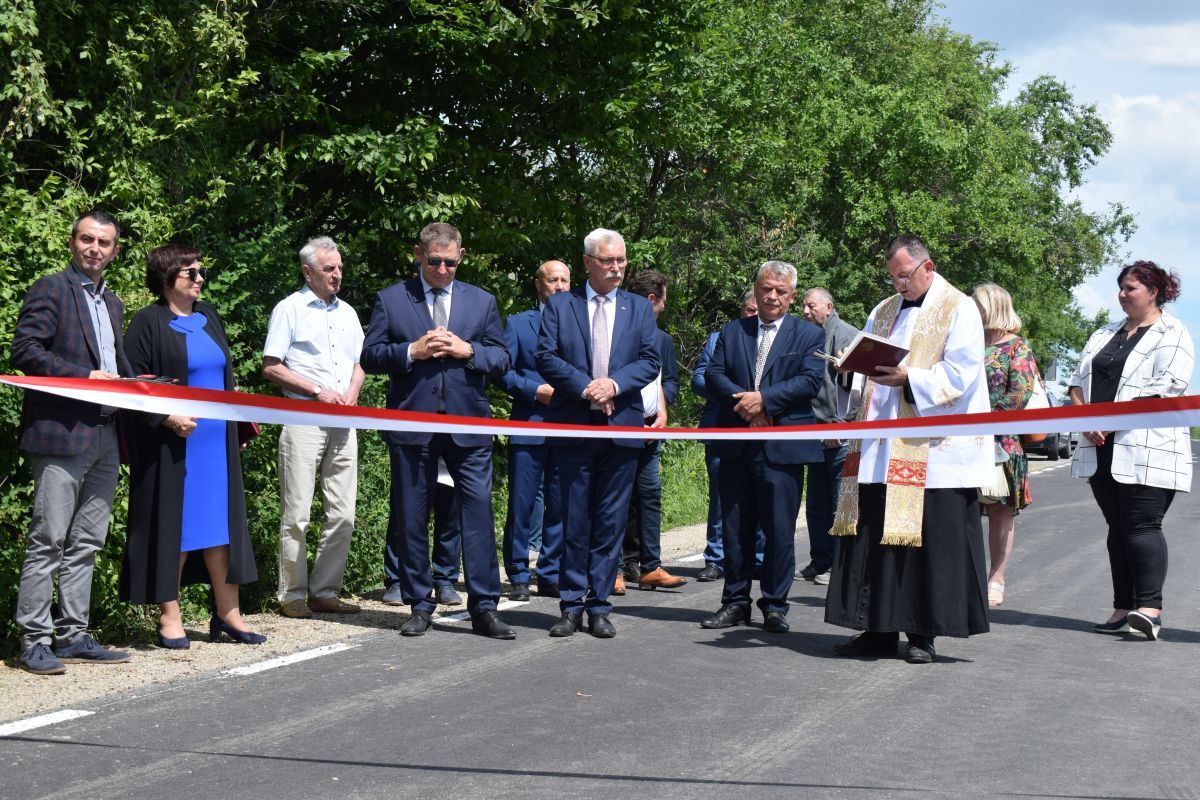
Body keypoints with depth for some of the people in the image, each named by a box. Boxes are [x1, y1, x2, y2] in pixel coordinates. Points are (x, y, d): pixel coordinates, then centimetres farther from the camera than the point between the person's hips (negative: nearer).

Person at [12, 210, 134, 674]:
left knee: (86, 544, 10)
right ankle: (34, 640, -2)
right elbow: (25, 351, -13)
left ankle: (72, 636, 16)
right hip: (61, 431, -8)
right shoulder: (49, 290, -3)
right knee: (48, 541, -6)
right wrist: (86, 377, -17)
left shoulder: (112, 304, 21)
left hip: (105, 436, 8)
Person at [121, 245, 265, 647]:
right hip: (172, 443, -6)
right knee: (173, 523, -1)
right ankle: (169, 617, 7)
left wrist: (238, 416, 12)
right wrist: (166, 418, -21)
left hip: (216, 440, 6)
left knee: (219, 520, 7)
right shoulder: (149, 323, -6)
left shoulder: (208, 317, 13)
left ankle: (227, 612, 12)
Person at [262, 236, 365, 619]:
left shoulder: (347, 312, 17)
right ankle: (292, 594, 4)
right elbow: (271, 368, -4)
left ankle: (325, 591, 13)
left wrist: (351, 394, 0)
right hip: (303, 419, -5)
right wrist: (318, 391, -11)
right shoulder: (290, 309, 0)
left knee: (343, 514, 4)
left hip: (343, 423, 6)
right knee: (296, 514, -4)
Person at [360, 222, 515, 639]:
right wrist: (412, 351, -13)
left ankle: (483, 607, 2)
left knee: (479, 512, -4)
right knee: (411, 518, 5)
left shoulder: (482, 302, 12)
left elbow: (501, 359, 9)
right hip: (411, 425, 0)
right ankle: (419, 606, 15)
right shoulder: (391, 299, 6)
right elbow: (370, 356, 2)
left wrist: (468, 351, -10)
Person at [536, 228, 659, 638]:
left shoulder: (639, 308, 11)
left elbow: (650, 361, 3)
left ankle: (599, 606, 10)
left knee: (610, 521, 4)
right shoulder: (560, 305, 6)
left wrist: (614, 384, -14)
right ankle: (572, 605, 10)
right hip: (573, 426, -1)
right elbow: (546, 357, -3)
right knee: (574, 520, 3)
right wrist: (585, 387, -15)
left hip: (622, 425, 2)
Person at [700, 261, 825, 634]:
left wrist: (762, 399, -16)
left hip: (782, 447, -3)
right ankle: (735, 601, 18)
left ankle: (775, 606, 10)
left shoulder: (809, 335, 5)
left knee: (780, 530, 0)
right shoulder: (731, 331, 14)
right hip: (736, 445, 3)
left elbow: (810, 381, -7)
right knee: (735, 527, 8)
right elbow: (714, 374, 4)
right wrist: (743, 401, -13)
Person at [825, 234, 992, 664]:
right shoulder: (884, 312, 20)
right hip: (879, 450, 6)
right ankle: (879, 629, 12)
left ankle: (923, 633, 5)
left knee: (929, 541, -3)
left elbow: (959, 374, -11)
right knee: (874, 536, 5)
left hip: (933, 450, -6)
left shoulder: (959, 309, 0)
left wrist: (908, 380, -22)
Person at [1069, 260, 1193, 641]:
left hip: (1147, 450, -6)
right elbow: (1078, 381, 16)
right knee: (1118, 528, 7)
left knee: (1142, 525, -12)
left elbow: (1166, 388, -14)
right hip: (1101, 450, 7)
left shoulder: (1172, 335, -1)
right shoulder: (1105, 335, 21)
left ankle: (1150, 606, -12)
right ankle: (1123, 608, 9)